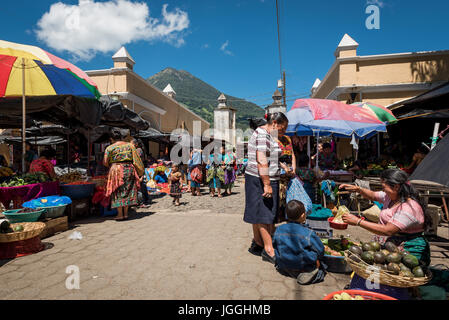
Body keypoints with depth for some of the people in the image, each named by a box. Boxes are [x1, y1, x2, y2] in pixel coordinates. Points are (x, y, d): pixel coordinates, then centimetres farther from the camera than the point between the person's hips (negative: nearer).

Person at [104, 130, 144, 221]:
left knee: (118, 192, 4)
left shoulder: (109, 148, 0)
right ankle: (126, 213, 13)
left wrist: (111, 166, 14)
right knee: (128, 191, 9)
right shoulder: (129, 145, 8)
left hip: (116, 170, -3)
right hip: (129, 169, 3)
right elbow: (135, 159, 3)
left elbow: (105, 162, -4)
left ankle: (120, 214, 5)